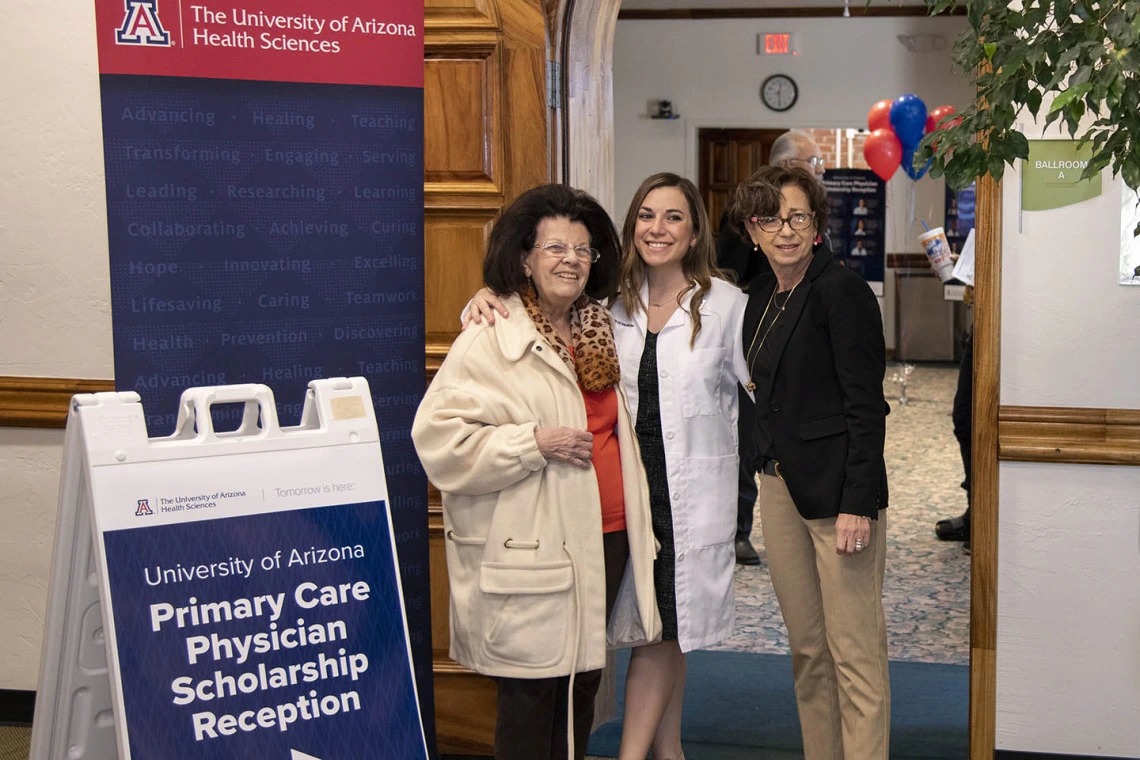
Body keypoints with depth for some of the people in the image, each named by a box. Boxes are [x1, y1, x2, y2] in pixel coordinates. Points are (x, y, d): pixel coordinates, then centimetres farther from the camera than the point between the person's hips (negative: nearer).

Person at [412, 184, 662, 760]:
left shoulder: (599, 333, 13)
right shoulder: (490, 340, -11)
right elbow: (438, 437, -19)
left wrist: (639, 528, 24)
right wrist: (535, 442, -21)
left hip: (606, 538, 7)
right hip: (531, 551, -7)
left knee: (583, 683, 16)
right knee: (531, 696, 1)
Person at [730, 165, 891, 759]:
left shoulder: (843, 292, -10)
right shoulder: (763, 294, 13)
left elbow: (866, 407, -14)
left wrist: (857, 504, -18)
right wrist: (768, 472, 11)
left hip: (836, 488, -8)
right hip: (779, 486, 8)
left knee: (854, 651, -3)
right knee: (806, 647, 13)